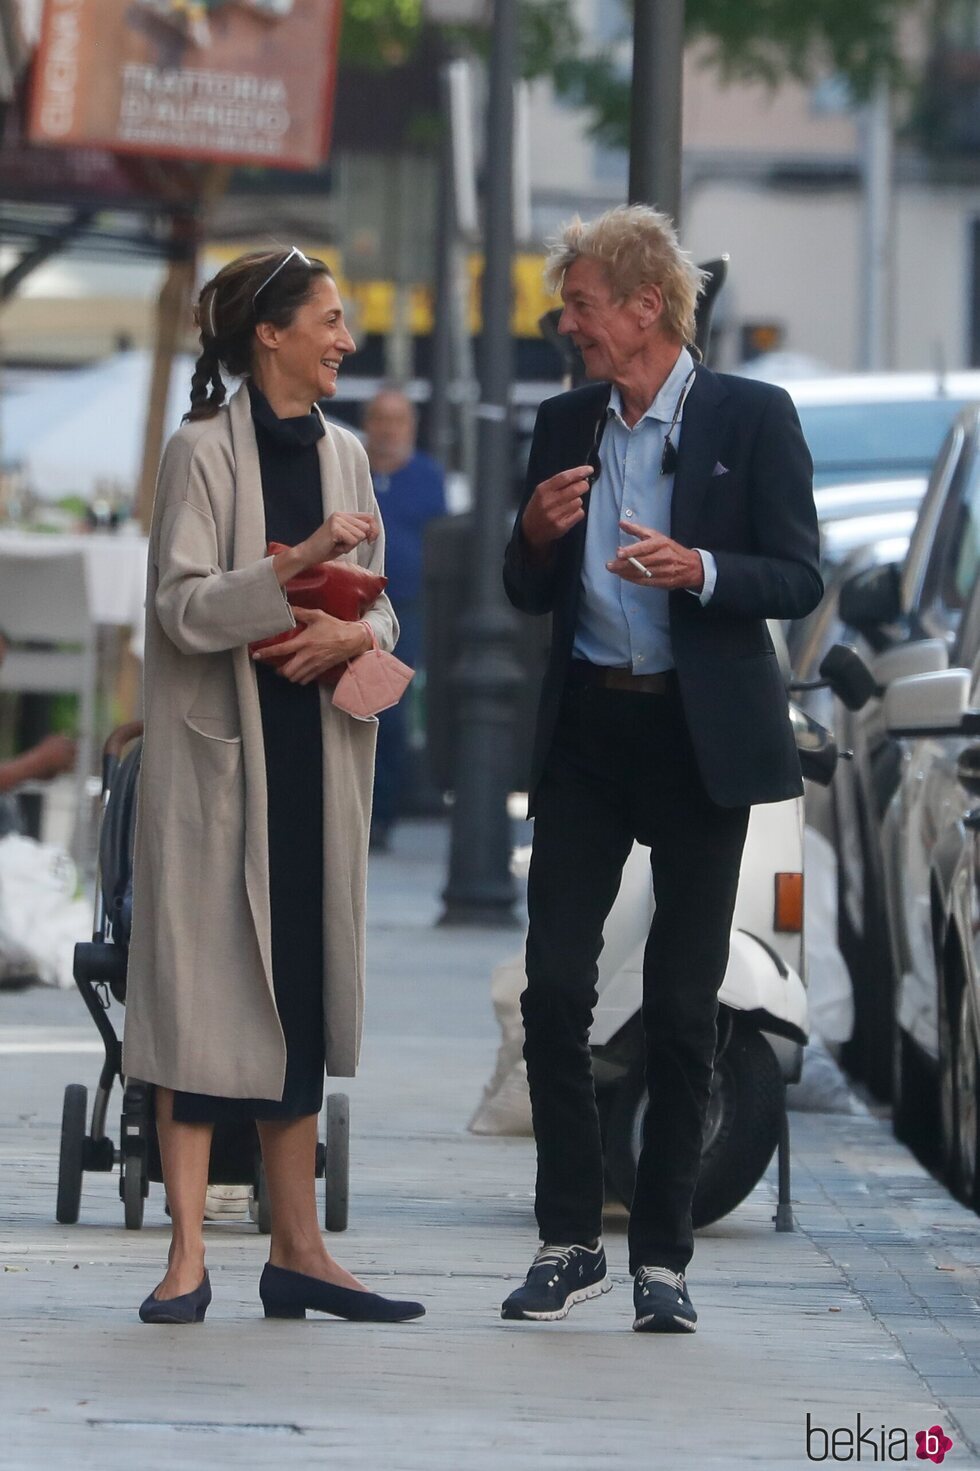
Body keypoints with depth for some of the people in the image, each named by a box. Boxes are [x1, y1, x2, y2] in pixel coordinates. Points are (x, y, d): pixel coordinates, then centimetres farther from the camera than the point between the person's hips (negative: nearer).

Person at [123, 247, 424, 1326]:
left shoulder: (343, 455, 13)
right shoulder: (203, 451, -7)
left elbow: (380, 606, 15)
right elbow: (186, 608, -14)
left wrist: (352, 635, -7)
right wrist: (296, 561, -26)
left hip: (317, 760, 6)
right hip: (217, 753, -6)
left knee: (301, 992, 8)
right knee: (204, 989, -6)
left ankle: (297, 1250, 12)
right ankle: (188, 1257, -6)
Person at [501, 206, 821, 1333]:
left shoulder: (753, 418, -3)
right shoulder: (563, 426, 10)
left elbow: (799, 580, -5)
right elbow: (528, 596, 15)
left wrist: (699, 569, -22)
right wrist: (536, 534, -6)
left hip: (700, 737, -4)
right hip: (587, 732, 4)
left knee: (682, 1007, 0)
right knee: (553, 986, -3)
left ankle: (662, 1256, 7)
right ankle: (569, 1240, 7)